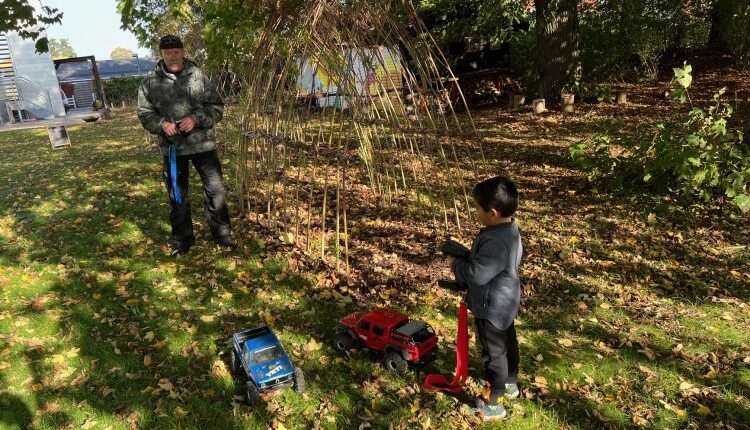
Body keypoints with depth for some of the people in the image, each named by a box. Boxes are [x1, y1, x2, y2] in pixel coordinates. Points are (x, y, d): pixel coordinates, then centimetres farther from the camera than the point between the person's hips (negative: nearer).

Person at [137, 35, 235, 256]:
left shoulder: (199, 76, -3)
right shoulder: (150, 82, 0)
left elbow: (217, 107, -1)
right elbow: (145, 113, 4)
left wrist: (196, 118, -17)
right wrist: (162, 124, -15)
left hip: (203, 143, -1)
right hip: (172, 147, 1)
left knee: (215, 189, 5)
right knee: (177, 195, 11)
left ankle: (222, 233, 21)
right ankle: (182, 238, 26)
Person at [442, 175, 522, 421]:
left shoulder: (497, 242, -35)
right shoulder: (508, 230, -2)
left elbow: (477, 274, -35)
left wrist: (457, 265, -17)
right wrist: (464, 254, 0)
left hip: (492, 310, -10)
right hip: (505, 304, 10)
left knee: (494, 354, 6)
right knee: (508, 343, 27)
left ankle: (494, 405, 23)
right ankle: (511, 384, 49)